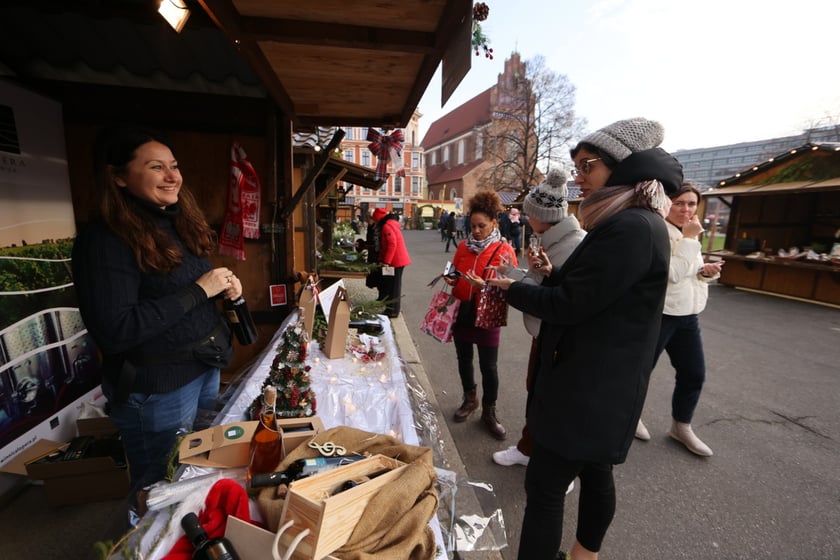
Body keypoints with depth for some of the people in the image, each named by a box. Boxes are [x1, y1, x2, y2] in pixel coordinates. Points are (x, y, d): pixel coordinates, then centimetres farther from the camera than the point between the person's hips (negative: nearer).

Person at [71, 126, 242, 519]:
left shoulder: (178, 222, 6)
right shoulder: (106, 240, -20)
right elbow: (114, 331, -26)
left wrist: (223, 287, -5)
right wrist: (199, 290, -25)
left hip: (206, 368, 8)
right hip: (157, 389, -8)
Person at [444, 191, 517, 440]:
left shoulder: (504, 250, -8)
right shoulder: (463, 246, 5)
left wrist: (484, 286, -27)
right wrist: (450, 279, -6)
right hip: (461, 311, 4)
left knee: (489, 366, 4)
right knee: (463, 359, 16)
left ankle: (489, 412, 24)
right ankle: (469, 399, 38)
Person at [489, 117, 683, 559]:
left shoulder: (632, 228, -22)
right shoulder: (638, 223, 12)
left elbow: (569, 305, -22)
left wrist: (511, 288, -8)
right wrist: (553, 273, -1)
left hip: (589, 387, -10)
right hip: (604, 384, 10)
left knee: (544, 486, 1)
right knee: (594, 472, 24)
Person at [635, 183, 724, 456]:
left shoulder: (688, 234, 12)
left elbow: (689, 273, 19)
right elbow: (672, 273, -24)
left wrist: (705, 272, -2)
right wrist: (690, 239, -21)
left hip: (688, 317, 9)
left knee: (694, 374, 14)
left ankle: (681, 427, 32)